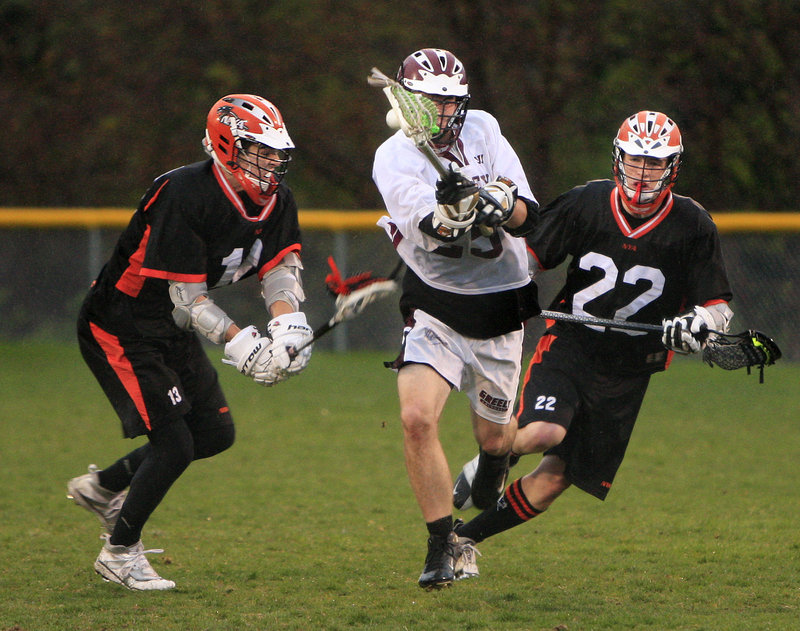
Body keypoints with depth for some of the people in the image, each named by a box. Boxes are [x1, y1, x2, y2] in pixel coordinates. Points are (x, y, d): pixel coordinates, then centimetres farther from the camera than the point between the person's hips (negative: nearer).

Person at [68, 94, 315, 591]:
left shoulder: (277, 201, -4)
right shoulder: (185, 196, -29)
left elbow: (281, 271, -8)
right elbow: (188, 297, -29)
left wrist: (288, 327, -28)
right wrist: (240, 344, -38)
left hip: (173, 331, 9)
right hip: (118, 330, -9)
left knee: (216, 433, 11)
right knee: (174, 444, -13)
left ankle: (104, 486, 29)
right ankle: (120, 551, 6)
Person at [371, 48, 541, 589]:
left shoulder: (483, 130, -3)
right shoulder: (394, 160, -13)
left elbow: (529, 216, -8)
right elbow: (432, 234, -30)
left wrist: (505, 207, -30)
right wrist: (456, 207, -51)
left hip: (499, 308, 2)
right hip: (435, 305, -2)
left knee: (494, 435, 13)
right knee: (417, 418, -22)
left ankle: (494, 464, 52)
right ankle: (445, 548, -12)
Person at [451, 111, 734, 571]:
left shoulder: (693, 227, -5)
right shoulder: (586, 204, -4)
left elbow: (719, 308, -1)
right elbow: (528, 256, 10)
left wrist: (695, 324, -23)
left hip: (626, 372, 1)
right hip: (569, 344, -1)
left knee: (552, 483, -2)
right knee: (542, 433, -30)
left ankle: (466, 536, 18)